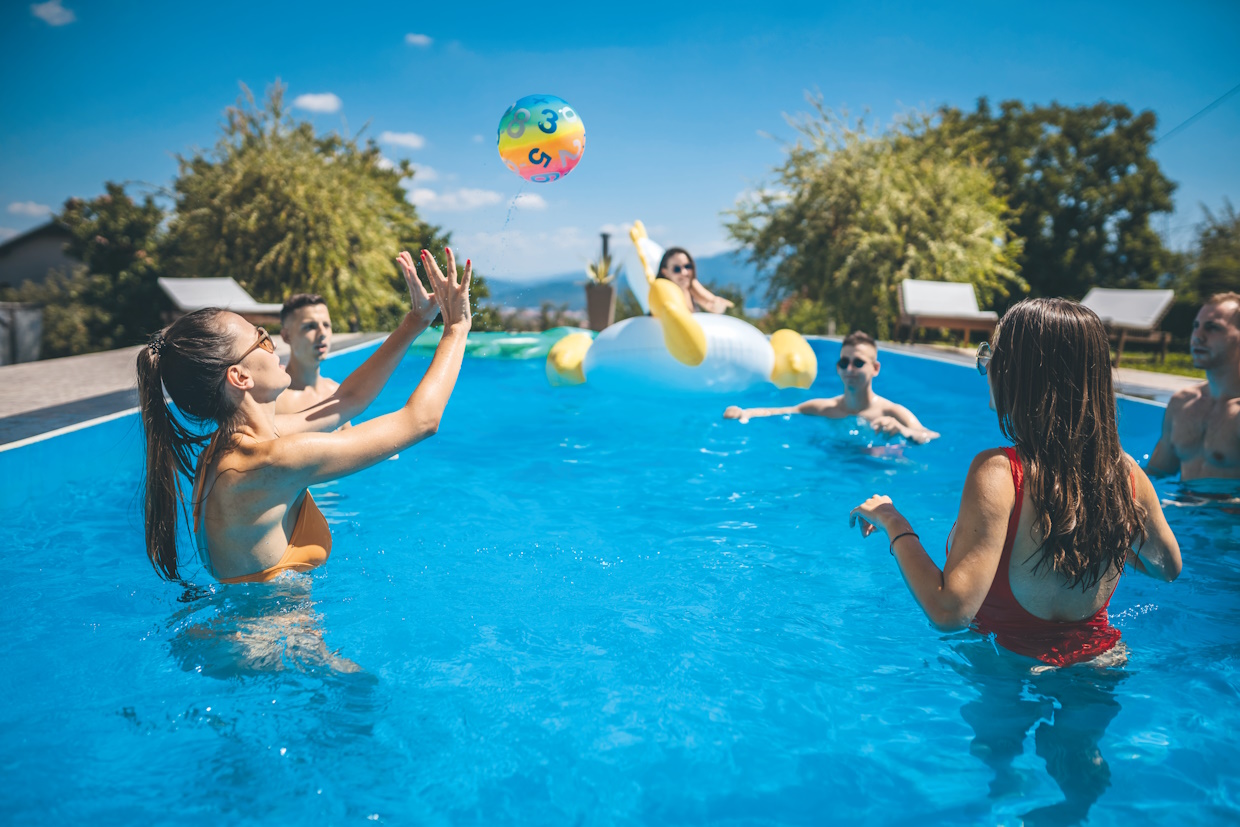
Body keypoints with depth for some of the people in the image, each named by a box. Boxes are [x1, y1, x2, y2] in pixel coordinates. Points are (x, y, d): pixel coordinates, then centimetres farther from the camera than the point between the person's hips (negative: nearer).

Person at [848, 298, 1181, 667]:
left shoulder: (998, 472, -30)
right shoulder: (1125, 471, -12)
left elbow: (950, 612, -34)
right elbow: (1169, 568, 7)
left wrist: (893, 522, -22)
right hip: (1101, 657, 5)